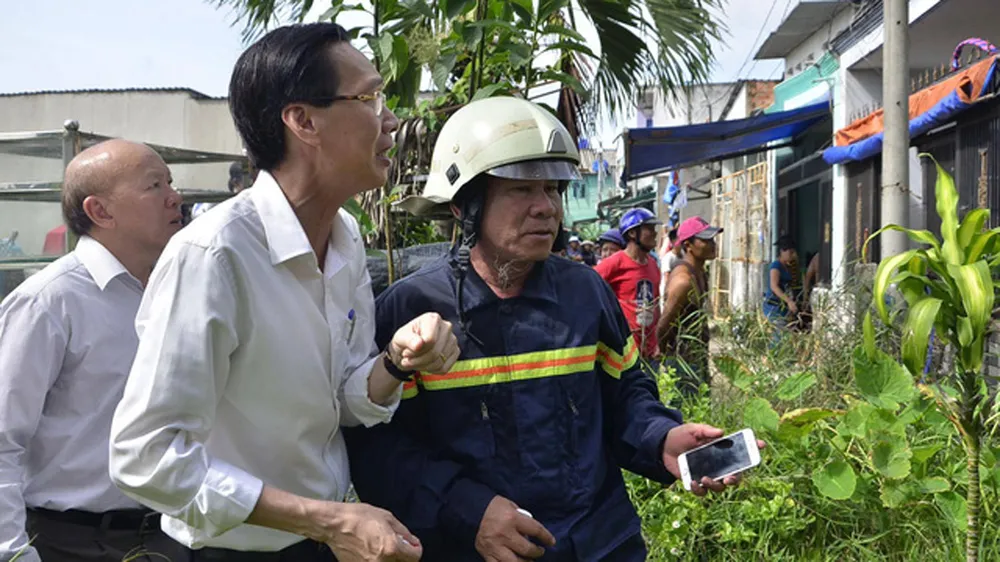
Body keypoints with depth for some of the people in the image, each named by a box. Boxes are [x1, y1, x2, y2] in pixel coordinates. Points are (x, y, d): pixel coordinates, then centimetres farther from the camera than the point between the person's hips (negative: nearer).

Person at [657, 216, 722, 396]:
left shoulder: (700, 273, 9)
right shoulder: (683, 279, -22)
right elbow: (663, 325, -21)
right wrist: (666, 353, -7)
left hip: (699, 359, 10)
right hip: (684, 361, -10)